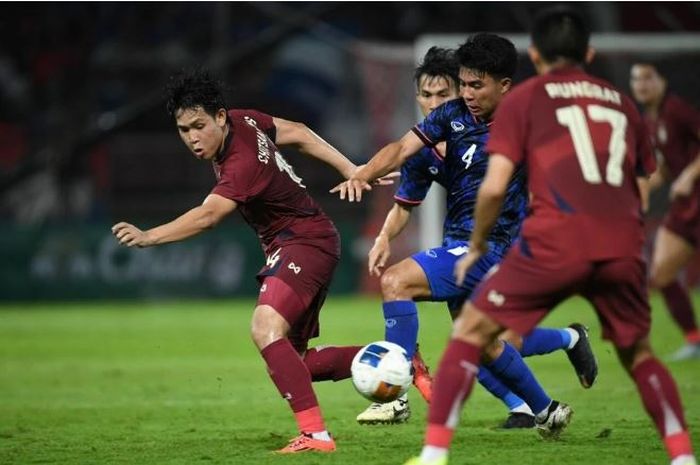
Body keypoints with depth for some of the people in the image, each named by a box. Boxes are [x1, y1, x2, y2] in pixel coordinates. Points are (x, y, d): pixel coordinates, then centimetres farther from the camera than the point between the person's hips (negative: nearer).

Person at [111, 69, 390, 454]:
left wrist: (148, 237, -54)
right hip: (286, 247, 10)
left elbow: (207, 216, -43)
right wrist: (350, 170, 14)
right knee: (292, 361, 11)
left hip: (306, 242, -10)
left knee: (266, 329, -32)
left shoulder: (244, 165, -30)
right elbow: (298, 134, 11)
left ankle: (315, 434, -35)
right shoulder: (245, 121, -3)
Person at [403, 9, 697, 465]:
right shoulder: (621, 101, 22)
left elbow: (495, 187, 2)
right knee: (639, 355, 23)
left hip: (555, 243, -3)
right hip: (623, 247, 3)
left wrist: (477, 247, 16)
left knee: (471, 333, 10)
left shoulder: (523, 99, 11)